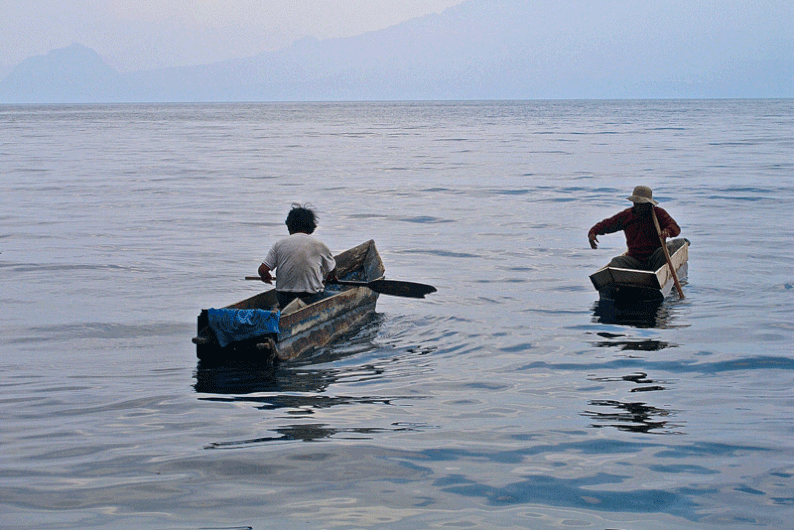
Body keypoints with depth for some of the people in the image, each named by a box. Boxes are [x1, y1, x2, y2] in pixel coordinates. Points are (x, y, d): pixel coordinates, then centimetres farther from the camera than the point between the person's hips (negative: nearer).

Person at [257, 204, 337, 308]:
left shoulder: (279, 244, 2)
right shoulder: (319, 245, 2)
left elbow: (262, 270, -2)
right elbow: (332, 269, 17)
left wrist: (265, 276, 23)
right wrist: (331, 277, 42)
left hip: (283, 300, 3)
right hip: (311, 299, -3)